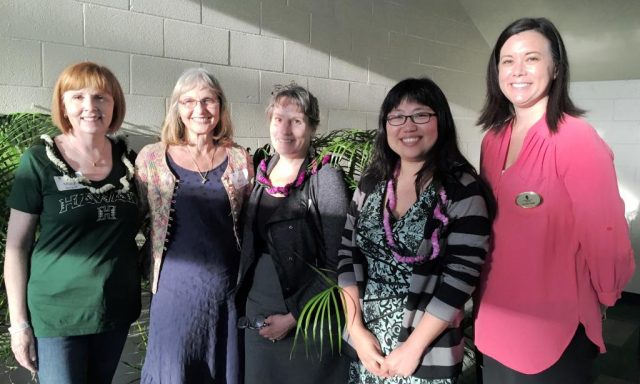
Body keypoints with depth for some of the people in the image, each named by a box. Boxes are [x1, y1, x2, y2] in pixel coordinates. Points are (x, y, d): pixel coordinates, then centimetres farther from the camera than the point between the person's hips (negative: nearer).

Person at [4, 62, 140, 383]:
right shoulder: (40, 161, -9)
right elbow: (16, 245, -6)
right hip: (57, 314, -3)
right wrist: (19, 322, -6)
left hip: (118, 309, 4)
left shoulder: (128, 159, 0)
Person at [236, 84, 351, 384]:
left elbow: (336, 264, -14)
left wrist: (293, 317, -14)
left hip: (308, 323, -5)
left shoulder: (325, 178, -13)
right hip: (256, 315, 5)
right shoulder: (260, 173, 3)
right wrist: (244, 302, 5)